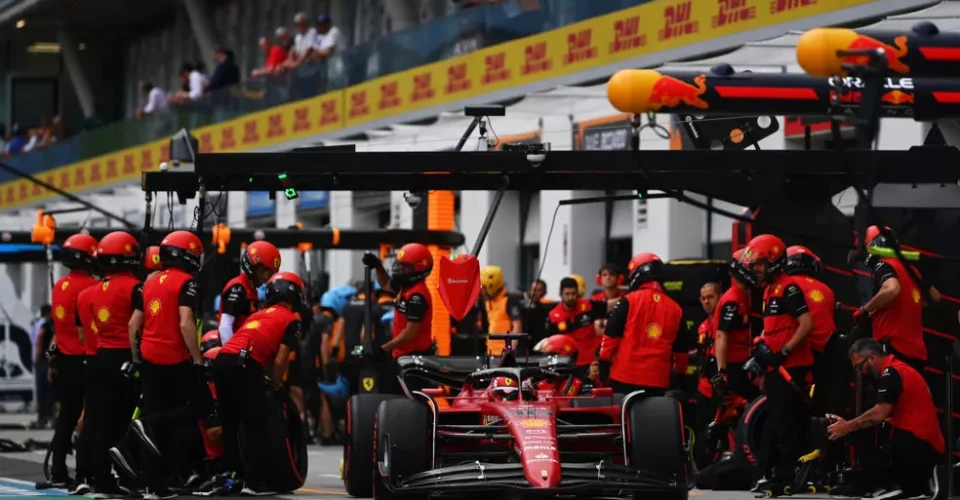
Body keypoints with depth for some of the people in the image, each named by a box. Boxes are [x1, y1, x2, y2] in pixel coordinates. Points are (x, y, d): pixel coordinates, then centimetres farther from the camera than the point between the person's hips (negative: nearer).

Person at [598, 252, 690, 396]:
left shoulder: (628, 302, -4)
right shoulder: (675, 309, 9)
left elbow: (611, 336, -5)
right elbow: (681, 349, 14)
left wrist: (603, 365, 3)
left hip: (626, 377, -3)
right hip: (658, 381, 3)